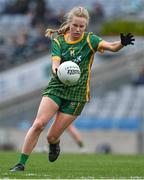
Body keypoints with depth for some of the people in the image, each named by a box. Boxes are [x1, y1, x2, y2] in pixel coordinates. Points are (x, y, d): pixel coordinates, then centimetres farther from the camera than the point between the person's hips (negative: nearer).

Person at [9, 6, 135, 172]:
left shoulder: (89, 39, -3)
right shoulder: (58, 40, 1)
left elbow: (111, 46, -18)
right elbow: (55, 61, -14)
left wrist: (122, 43, -41)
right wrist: (56, 69, -38)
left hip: (77, 94, -1)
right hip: (56, 88, 1)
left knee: (52, 137, -3)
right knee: (38, 124, -19)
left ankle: (54, 143, 35)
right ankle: (21, 163, -9)